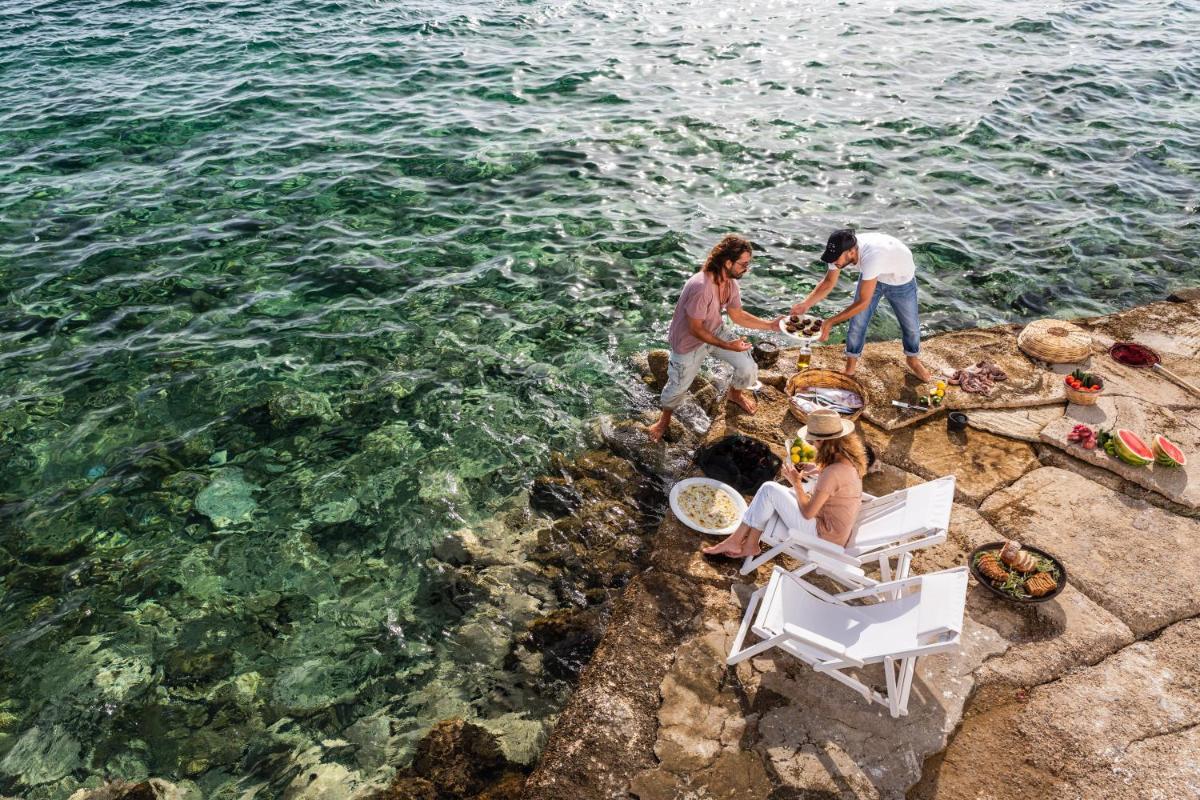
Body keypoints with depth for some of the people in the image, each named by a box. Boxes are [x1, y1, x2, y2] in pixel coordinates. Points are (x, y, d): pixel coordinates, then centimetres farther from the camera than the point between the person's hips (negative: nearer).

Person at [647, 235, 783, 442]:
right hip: (689, 342, -7)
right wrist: (727, 345, -30)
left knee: (748, 367, 2)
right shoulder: (701, 287, -38)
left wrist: (771, 325, -4)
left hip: (714, 332, 7)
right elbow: (695, 329, -29)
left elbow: (738, 315, 2)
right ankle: (664, 419, 39)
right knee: (678, 386, 7)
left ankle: (735, 394, 37)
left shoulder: (731, 282, -11)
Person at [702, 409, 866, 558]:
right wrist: (820, 469, 3)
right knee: (775, 491, 10)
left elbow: (807, 512, -23)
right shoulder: (849, 457, -3)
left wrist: (796, 482, -9)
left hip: (823, 536, -9)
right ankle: (750, 544, 13)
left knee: (769, 490, -8)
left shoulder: (833, 472, -29)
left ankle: (735, 540, 6)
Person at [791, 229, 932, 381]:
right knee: (857, 321, -3)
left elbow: (863, 302, -41)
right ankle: (850, 366, 15)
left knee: (910, 324, 12)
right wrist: (806, 303, -28)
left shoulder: (870, 256, -48)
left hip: (901, 279, -4)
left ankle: (913, 359, 40)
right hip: (871, 276, 4)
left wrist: (831, 322, -38)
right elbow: (829, 282, -13)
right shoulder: (840, 252, -29)